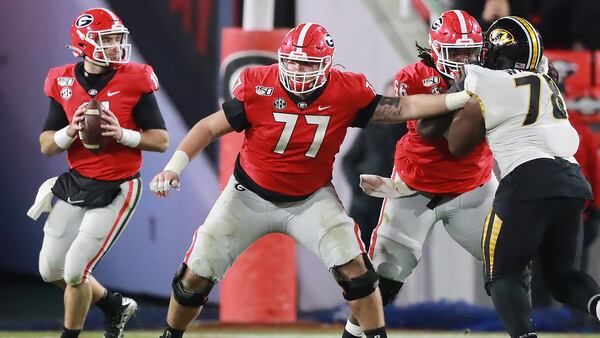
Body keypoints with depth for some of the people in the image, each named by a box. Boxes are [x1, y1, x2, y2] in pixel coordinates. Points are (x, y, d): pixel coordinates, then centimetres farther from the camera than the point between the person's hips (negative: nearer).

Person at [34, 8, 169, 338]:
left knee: (75, 271, -9)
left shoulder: (134, 80, -12)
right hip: (75, 184, 5)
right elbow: (46, 146, 2)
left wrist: (122, 134, -24)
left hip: (115, 190, -5)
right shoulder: (63, 82, -2)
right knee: (51, 269, 12)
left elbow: (162, 140, -8)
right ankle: (114, 305, 34)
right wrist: (72, 131, -19)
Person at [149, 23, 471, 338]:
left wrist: (461, 98, -18)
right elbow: (209, 128, -12)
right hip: (250, 195, 0)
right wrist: (174, 167, -20)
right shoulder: (258, 86, -21)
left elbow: (402, 108, -11)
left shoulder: (347, 92, -16)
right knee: (196, 276, 1)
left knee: (354, 266, -16)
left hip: (310, 199, 0)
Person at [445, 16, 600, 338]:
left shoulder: (485, 88, 1)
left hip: (527, 181, -6)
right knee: (562, 275, 17)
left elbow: (456, 144, 12)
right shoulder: (548, 84, 18)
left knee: (502, 276, 6)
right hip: (572, 180, 6)